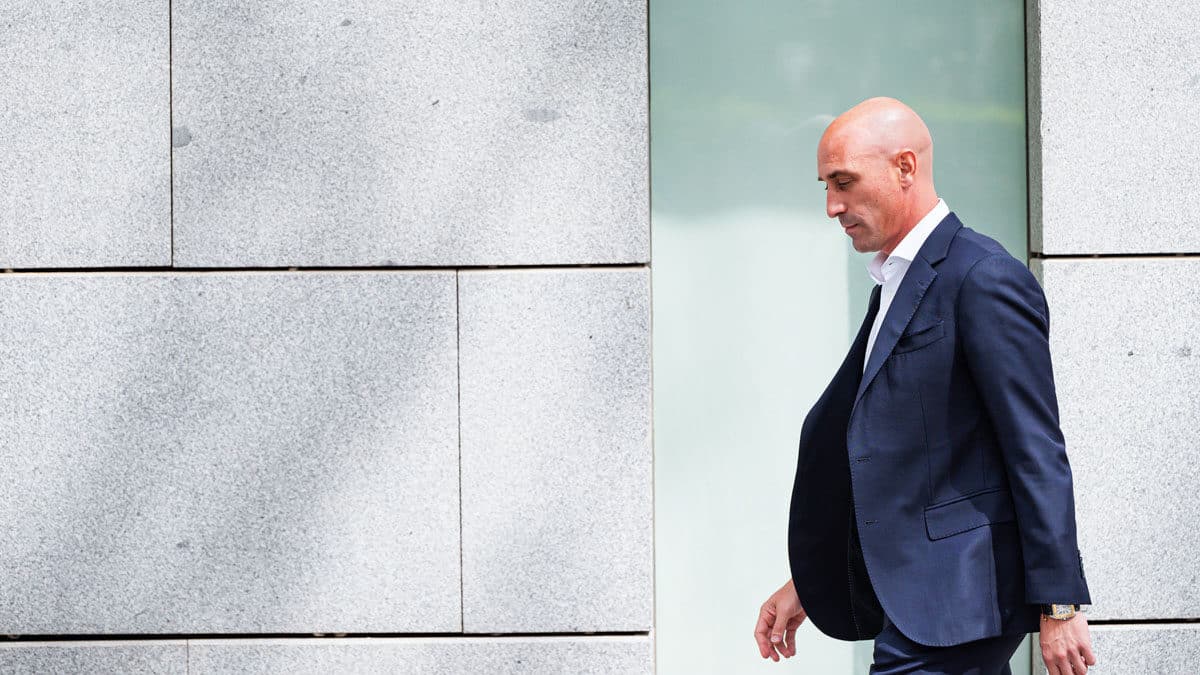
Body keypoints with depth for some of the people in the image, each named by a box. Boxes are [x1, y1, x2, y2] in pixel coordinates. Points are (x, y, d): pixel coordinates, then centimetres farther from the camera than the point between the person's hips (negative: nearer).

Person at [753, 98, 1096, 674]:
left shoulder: (984, 278, -11)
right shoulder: (895, 286, 19)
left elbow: (1039, 454, -15)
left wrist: (1058, 606, -18)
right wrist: (809, 583, 23)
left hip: (955, 601, -9)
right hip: (910, 595, 9)